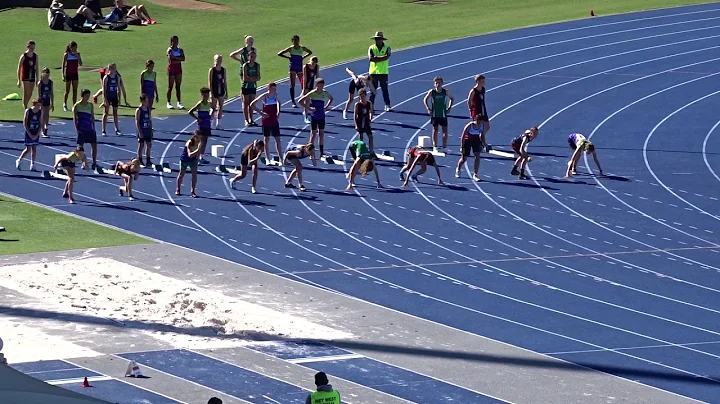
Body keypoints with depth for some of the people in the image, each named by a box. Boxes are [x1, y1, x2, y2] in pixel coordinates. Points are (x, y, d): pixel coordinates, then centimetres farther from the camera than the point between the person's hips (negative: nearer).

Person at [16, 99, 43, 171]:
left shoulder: (40, 112, -1)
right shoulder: (28, 111, -11)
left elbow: (41, 124, 2)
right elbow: (25, 124, -9)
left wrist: (37, 134, -7)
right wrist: (30, 134, -12)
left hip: (36, 133, 3)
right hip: (29, 133, -3)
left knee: (34, 149, 3)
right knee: (28, 149, 0)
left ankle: (32, 165, 8)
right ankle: (19, 161, 19)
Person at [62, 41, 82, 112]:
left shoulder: (77, 54, 3)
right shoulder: (66, 55, -7)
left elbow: (80, 64, -6)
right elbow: (63, 65, -6)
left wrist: (77, 55, -16)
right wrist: (63, 75, -10)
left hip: (75, 74, 3)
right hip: (68, 74, -3)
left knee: (75, 91, 1)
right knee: (67, 91, 4)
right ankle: (65, 104, 23)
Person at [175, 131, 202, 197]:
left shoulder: (199, 142, -16)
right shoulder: (189, 143, -34)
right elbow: (190, 155, -44)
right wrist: (197, 150, -54)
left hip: (193, 160, 4)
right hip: (184, 159, -4)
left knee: (194, 175, -7)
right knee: (181, 175, 14)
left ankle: (192, 191, 1)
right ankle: (177, 190, 34)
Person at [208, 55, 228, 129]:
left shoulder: (223, 70, 5)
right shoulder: (212, 70, -7)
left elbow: (225, 82, 10)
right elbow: (210, 82, -8)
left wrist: (226, 92, 8)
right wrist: (211, 92, -13)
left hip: (221, 91, 4)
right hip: (214, 91, -4)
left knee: (220, 108, 4)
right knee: (213, 108, -1)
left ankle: (218, 124, 9)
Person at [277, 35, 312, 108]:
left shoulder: (302, 48, 4)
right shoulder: (290, 49, -3)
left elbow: (310, 52, 22)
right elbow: (279, 54, -2)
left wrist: (303, 57, 7)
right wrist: (288, 57, -6)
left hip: (300, 68, 3)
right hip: (293, 68, -3)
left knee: (303, 85, -4)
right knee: (292, 85, -2)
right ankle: (293, 102, 0)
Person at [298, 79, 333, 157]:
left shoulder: (325, 93, 1)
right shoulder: (312, 93, -13)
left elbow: (331, 99, 23)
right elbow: (300, 101, -13)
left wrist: (326, 107, 8)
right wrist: (308, 108, -16)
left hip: (322, 116, 5)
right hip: (314, 116, -5)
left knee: (322, 134, 8)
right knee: (313, 134, 0)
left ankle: (322, 152, 13)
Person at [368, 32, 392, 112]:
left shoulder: (387, 48, -1)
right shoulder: (371, 48, 2)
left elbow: (387, 57, -18)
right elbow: (370, 58, -12)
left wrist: (376, 58, -16)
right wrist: (381, 58, -16)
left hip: (383, 72, -1)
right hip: (373, 71, 1)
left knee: (385, 89, -2)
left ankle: (387, 105, 0)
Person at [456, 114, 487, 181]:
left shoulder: (482, 125, -15)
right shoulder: (469, 126, -28)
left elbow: (482, 134, 5)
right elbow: (463, 136, -20)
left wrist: (483, 143, -7)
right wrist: (462, 147, -20)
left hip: (476, 140, 3)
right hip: (467, 140, -3)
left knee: (477, 156, -15)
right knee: (464, 159, 7)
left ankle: (475, 175, -9)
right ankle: (458, 170, 40)